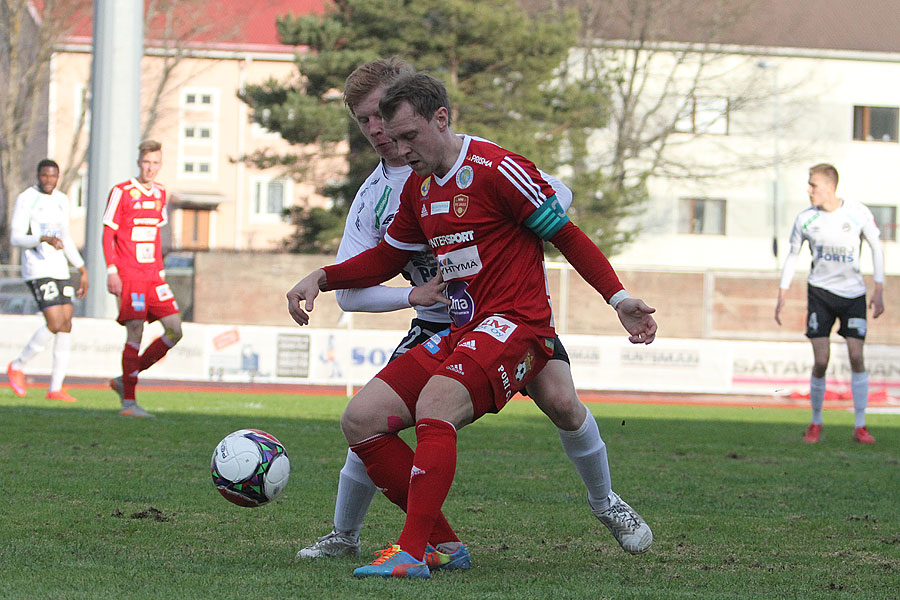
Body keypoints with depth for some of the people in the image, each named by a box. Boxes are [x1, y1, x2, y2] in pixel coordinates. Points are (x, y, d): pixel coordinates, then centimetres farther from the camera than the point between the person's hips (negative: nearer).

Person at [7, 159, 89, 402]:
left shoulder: (61, 201, 14)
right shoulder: (26, 199, -7)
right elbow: (16, 238, -13)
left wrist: (83, 270, 20)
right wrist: (44, 239, -28)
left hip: (59, 269, 7)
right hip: (37, 270, -7)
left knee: (66, 325, 0)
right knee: (55, 323, -17)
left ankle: (55, 388, 5)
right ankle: (17, 366, 2)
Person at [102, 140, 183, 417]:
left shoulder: (160, 193, 14)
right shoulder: (121, 192, -5)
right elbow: (108, 234, -5)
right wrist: (111, 271, -13)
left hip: (152, 275, 7)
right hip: (128, 275, -7)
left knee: (174, 330, -1)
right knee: (135, 332, -11)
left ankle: (125, 380, 11)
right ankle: (128, 402, -5)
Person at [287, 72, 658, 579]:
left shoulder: (496, 170, -11)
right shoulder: (418, 187, 14)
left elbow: (567, 235, -7)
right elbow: (386, 259, 26)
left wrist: (619, 298, -15)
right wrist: (320, 279, 12)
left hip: (516, 324, -9)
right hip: (460, 333, 9)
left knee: (434, 404, -34)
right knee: (361, 420, -4)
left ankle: (413, 554, -36)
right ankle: (443, 542, 1)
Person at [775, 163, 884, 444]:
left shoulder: (858, 213, -7)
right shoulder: (805, 219, -3)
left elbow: (876, 247, 3)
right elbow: (792, 255, 9)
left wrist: (879, 291, -2)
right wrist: (782, 295, 4)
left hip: (853, 293, -1)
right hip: (820, 292, 1)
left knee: (856, 355, -9)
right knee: (820, 360, -8)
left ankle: (860, 426, -2)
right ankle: (815, 423, 9)